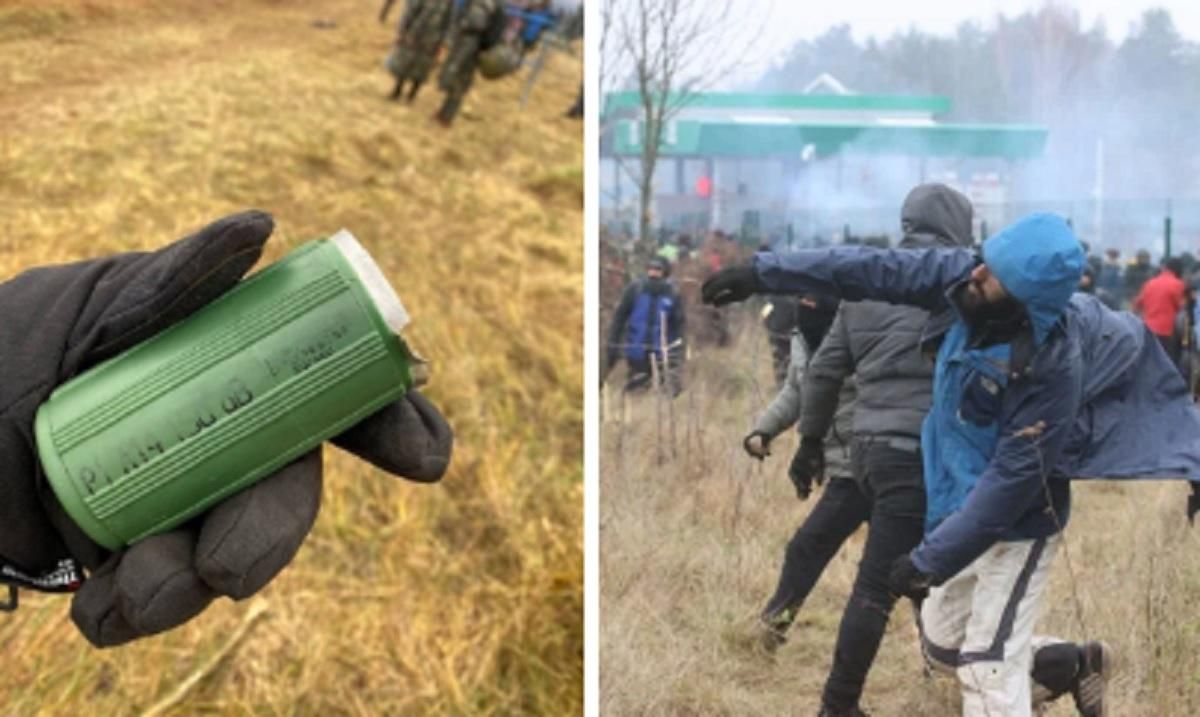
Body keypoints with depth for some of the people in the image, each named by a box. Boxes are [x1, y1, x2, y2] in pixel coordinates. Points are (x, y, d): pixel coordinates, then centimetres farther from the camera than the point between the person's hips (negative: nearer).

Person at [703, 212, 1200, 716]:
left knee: (988, 670, -6)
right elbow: (873, 270, -9)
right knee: (943, 645, 20)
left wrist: (931, 559, -24)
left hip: (1017, 522, -7)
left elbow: (1011, 480, -27)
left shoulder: (1053, 368, -32)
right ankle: (1075, 665, 40)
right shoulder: (963, 279, -17)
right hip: (959, 503, 8)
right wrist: (764, 273, -8)